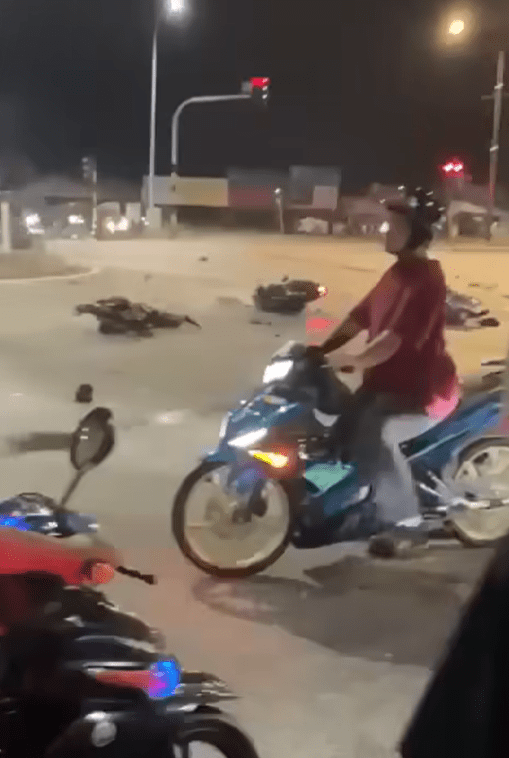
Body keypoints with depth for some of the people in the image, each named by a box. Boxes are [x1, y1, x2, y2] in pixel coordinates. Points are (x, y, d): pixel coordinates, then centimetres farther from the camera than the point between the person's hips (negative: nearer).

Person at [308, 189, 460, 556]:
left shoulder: (425, 278, -19)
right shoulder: (399, 271, 13)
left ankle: (408, 521, -16)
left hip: (423, 389, -10)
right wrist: (324, 348, 2)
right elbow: (362, 315, 13)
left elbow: (398, 336, -29)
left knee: (374, 434, -31)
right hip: (389, 381, 10)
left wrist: (354, 362, -36)